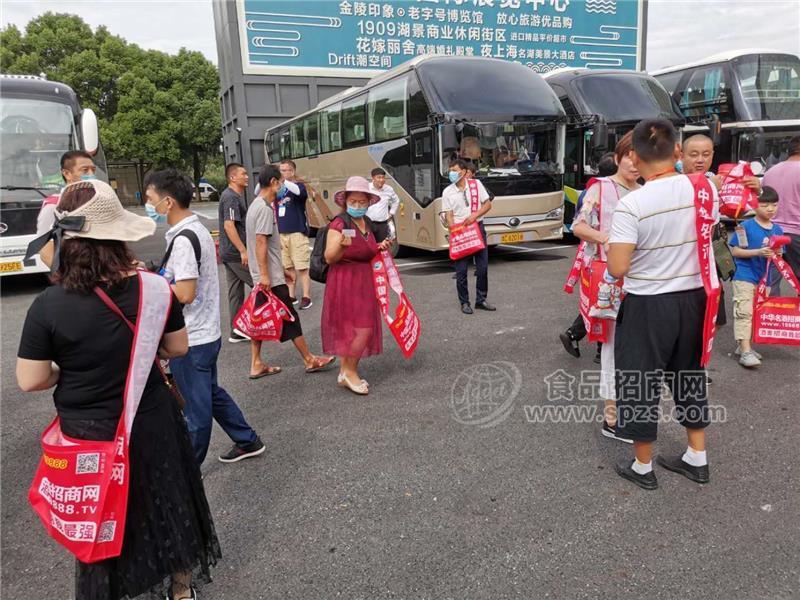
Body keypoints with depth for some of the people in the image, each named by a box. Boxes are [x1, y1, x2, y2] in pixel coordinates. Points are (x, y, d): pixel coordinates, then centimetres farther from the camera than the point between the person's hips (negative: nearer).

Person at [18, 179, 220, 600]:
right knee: (166, 504, 24)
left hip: (90, 433, -2)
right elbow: (177, 347, -5)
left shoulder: (47, 305, -20)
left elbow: (30, 380, -14)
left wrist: (68, 368, 4)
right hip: (152, 422, 2)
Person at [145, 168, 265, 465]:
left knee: (196, 407, 7)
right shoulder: (196, 229, 8)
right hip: (205, 332, 9)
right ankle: (248, 441, 35)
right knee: (211, 394, 23)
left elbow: (184, 294, -26)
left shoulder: (183, 239, -22)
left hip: (190, 339, -9)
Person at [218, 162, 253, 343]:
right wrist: (243, 251, -24)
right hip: (236, 253, -10)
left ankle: (236, 332, 18)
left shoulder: (235, 196, 16)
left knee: (235, 292, 12)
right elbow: (229, 226, -23)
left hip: (229, 253, 10)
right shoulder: (231, 197, -15)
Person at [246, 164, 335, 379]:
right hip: (270, 277, -10)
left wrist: (281, 268, 24)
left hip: (264, 276, 10)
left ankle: (256, 365, 15)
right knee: (289, 317, -2)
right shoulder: (265, 208, -15)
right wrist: (264, 274, -25)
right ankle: (310, 360, 7)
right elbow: (261, 243, -22)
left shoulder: (257, 205, 16)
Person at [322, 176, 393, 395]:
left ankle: (345, 372, 24)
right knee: (362, 328, -12)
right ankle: (349, 371, 4)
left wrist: (380, 248, 7)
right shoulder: (339, 224, -12)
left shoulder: (367, 223, 11)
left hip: (364, 282, 8)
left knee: (350, 330, 14)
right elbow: (329, 258, -16)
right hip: (345, 283, -8)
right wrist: (341, 244, -34)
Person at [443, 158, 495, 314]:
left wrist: (474, 215, -11)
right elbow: (448, 215, -2)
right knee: (461, 269, -1)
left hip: (477, 227, 1)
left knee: (483, 267, 4)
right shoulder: (447, 192, 0)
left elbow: (488, 204, 5)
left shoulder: (476, 184, 3)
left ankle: (481, 299, 18)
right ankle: (464, 302, 10)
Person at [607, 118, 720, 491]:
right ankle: (697, 459, 35)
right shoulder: (704, 189, -4)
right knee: (690, 376, 21)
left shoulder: (631, 204, -22)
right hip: (693, 298, 6)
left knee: (640, 383, 10)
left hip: (647, 306, -5)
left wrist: (614, 242, -3)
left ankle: (643, 467, 24)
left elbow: (617, 268, -23)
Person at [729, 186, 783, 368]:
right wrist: (758, 252, -21)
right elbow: (735, 251, -10)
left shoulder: (778, 230, 6)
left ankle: (743, 345, 25)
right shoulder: (746, 226, -9)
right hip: (745, 276, -6)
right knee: (744, 312, -10)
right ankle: (745, 352, -9)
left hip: (764, 278, 6)